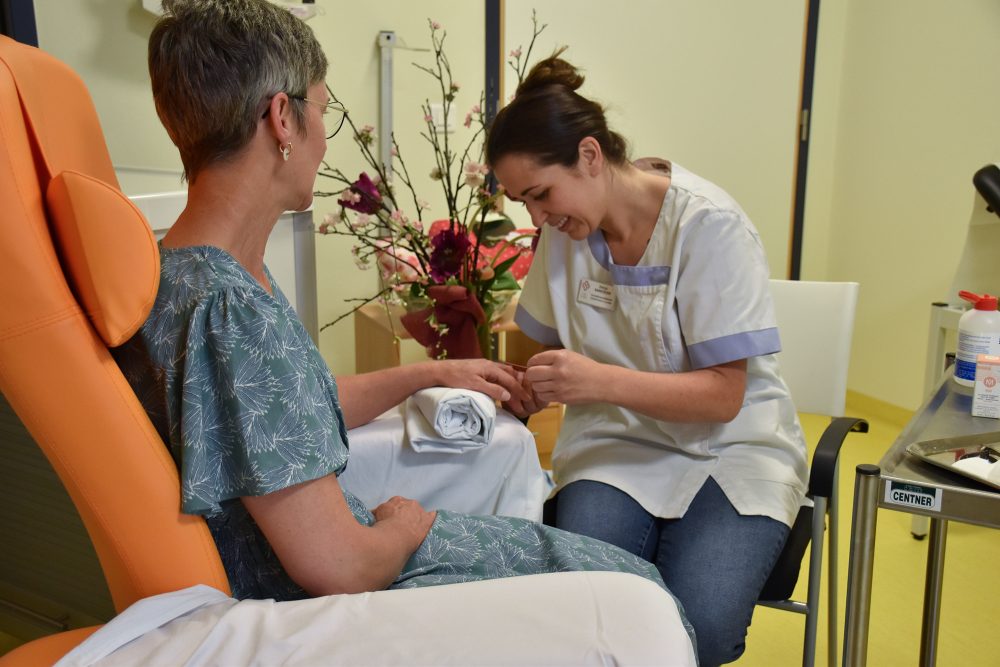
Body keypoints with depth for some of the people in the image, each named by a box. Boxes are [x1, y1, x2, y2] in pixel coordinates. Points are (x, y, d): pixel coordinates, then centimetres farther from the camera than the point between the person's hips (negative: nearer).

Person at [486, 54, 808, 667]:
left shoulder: (709, 224, -17)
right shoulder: (564, 230, 0)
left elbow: (723, 397, -18)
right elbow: (557, 344, 13)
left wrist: (600, 381, -32)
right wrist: (530, 388, -9)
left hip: (731, 450, -3)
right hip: (619, 445, 3)